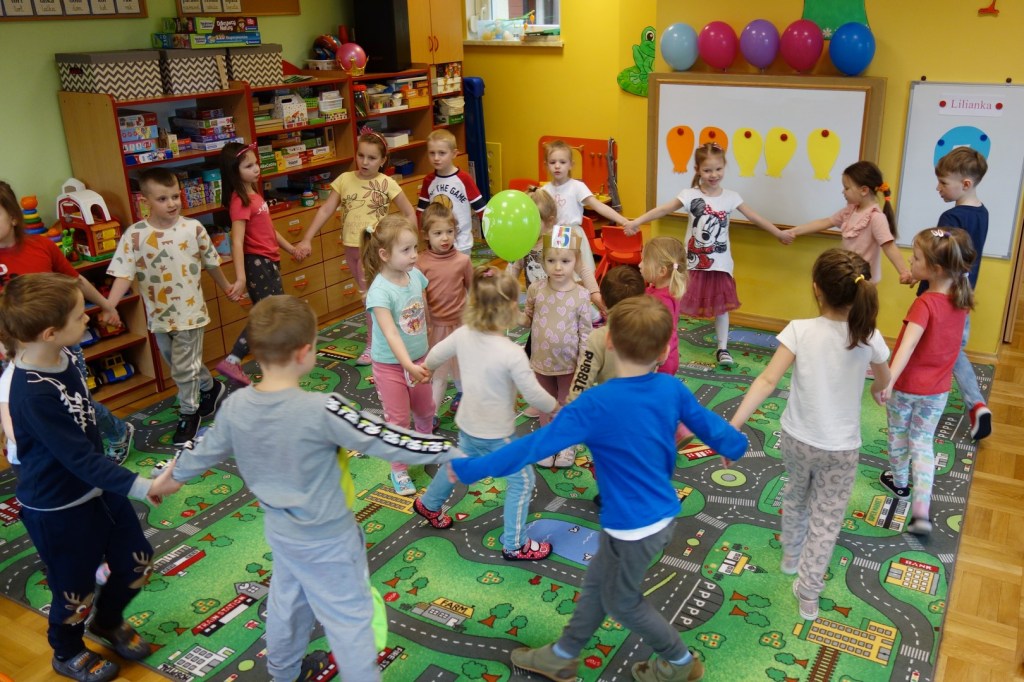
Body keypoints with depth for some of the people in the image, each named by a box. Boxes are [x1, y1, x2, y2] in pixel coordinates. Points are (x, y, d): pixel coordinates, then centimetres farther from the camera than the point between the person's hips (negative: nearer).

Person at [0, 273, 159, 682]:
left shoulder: (63, 358, -8)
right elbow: (79, 457, -31)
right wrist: (137, 486, -37)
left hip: (96, 487, 8)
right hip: (56, 507, -8)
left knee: (136, 563, 20)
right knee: (75, 592, 15)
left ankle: (108, 621, 50)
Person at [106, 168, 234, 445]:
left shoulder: (193, 228, -9)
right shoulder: (134, 235, -11)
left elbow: (211, 263, 5)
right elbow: (123, 274, -16)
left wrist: (227, 288, 18)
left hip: (189, 312, -2)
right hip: (159, 316, 2)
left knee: (184, 368, 2)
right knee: (181, 364, 20)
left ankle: (188, 413, 24)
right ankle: (211, 387, 47)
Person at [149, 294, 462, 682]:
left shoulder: (235, 406, -11)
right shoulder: (322, 410, -31)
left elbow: (207, 450, 6)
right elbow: (387, 441, -26)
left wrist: (174, 476, 27)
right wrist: (450, 452, -17)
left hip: (279, 530, 7)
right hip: (327, 539, -7)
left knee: (286, 602, 29)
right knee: (349, 620, 9)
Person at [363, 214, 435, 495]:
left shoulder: (415, 275, -8)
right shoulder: (380, 291, -27)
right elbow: (390, 333, -35)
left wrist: (425, 357, 14)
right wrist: (409, 366, -46)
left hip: (419, 359, 6)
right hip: (390, 365, -6)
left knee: (426, 410, 23)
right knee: (398, 419, 8)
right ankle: (399, 469, 28)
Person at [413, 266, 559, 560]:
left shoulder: (463, 335, -11)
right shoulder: (513, 353, -29)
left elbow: (434, 356, 7)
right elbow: (533, 394, -20)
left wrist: (425, 369, 30)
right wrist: (555, 407, 0)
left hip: (468, 426, 7)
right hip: (496, 435, -7)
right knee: (522, 480, 12)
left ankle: (429, 504, 55)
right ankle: (515, 545, 21)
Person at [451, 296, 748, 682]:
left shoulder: (597, 404, -26)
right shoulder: (673, 389, -8)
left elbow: (535, 445, -26)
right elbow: (707, 424, 8)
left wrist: (470, 469, -17)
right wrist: (736, 445, 32)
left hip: (633, 525, -7)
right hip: (664, 514, 8)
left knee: (621, 601, 20)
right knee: (597, 582, 23)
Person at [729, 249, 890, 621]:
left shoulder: (799, 330, -19)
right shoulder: (869, 338, -13)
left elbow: (768, 381, -25)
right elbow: (884, 380, 8)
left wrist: (732, 426, -23)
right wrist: (875, 390, 32)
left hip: (796, 438, 1)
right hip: (840, 448, -1)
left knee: (795, 495, 29)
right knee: (826, 521, 15)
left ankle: (790, 555, 51)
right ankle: (808, 597, 22)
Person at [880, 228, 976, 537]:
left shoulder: (924, 304, -27)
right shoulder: (961, 299, -5)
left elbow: (908, 344, -41)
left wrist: (889, 380, -50)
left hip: (906, 386, -5)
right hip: (938, 389, 5)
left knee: (899, 434, 20)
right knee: (923, 442, 14)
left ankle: (899, 481, 44)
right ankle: (921, 511, 3)